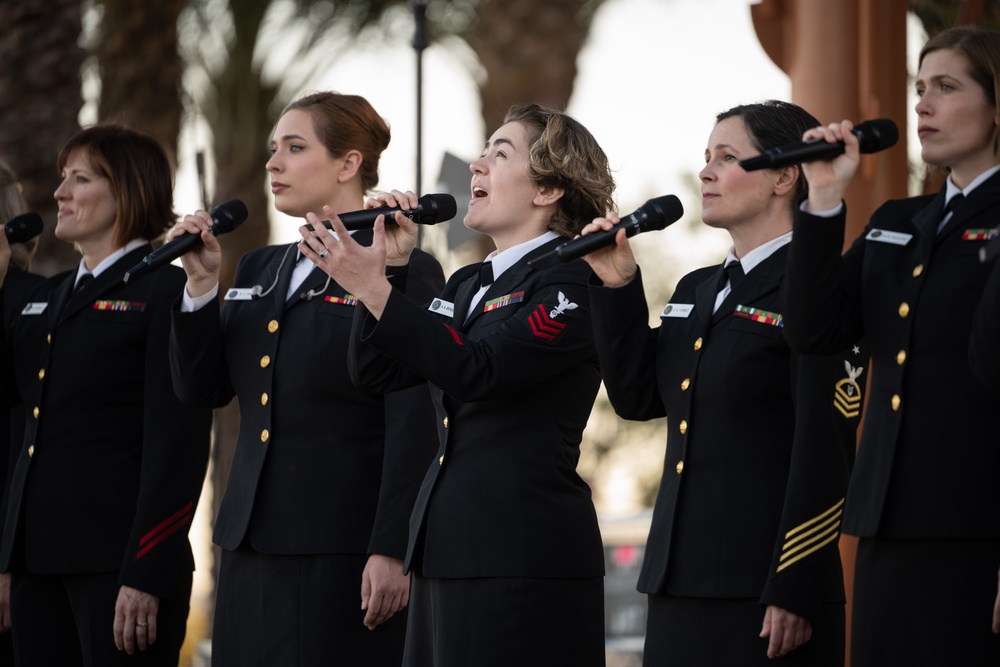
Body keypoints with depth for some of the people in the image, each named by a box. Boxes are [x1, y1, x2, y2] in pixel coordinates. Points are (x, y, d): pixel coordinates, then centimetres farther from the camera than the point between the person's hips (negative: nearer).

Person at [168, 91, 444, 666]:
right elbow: (202, 389, 14)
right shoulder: (260, 270, 18)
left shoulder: (405, 271, -5)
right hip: (252, 545, 7)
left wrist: (391, 551, -16)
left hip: (343, 552, -7)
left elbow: (413, 425, -11)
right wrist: (201, 284, 2)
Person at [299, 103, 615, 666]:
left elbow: (477, 371, -21)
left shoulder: (574, 280, -9)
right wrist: (392, 266, 4)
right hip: (446, 549, 8)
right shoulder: (469, 283, 19)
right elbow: (377, 372, 13)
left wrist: (373, 286, -22)